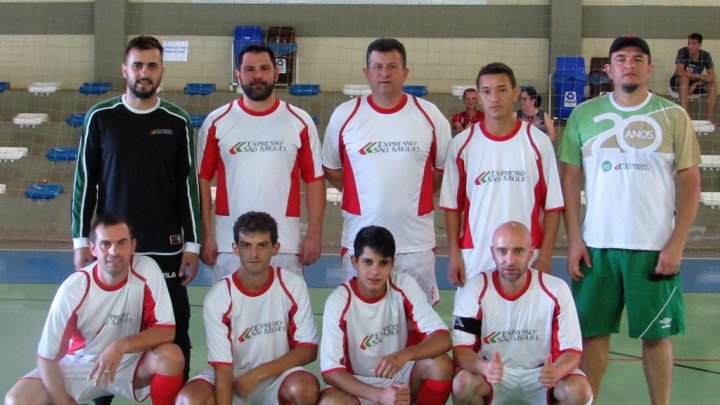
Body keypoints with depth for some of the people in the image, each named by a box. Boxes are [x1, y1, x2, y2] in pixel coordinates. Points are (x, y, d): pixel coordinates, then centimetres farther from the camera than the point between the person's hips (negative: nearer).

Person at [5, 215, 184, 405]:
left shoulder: (147, 270, -20)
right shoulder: (73, 289, -22)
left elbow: (166, 330, -20)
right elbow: (47, 356, -15)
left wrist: (121, 346, -34)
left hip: (129, 362, 0)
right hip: (80, 364, 0)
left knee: (171, 356, -30)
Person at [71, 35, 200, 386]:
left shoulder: (177, 122, 2)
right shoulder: (100, 117, 1)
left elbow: (189, 186, 3)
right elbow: (84, 182, 3)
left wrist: (192, 244, 0)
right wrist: (81, 240, -1)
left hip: (166, 249, 0)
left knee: (174, 334, 2)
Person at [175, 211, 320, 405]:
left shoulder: (293, 286, -11)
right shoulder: (218, 296, -15)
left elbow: (308, 349, -8)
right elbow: (222, 367, -17)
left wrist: (259, 373, -17)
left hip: (276, 377, 1)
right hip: (232, 380, 0)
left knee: (306, 388, -33)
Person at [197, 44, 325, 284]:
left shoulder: (300, 122, 4)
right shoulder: (216, 122, 3)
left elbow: (314, 180, 4)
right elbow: (202, 180, 4)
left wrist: (314, 234, -2)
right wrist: (206, 236, -1)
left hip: (285, 244, 0)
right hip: (230, 244, 0)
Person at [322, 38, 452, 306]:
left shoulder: (430, 115, 1)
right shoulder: (344, 115, 1)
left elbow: (444, 168, 10)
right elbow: (331, 168, 11)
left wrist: (415, 193, 1)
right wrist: (360, 193, 2)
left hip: (416, 243, 0)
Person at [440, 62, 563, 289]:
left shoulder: (538, 142, 0)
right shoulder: (462, 144, 2)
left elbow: (552, 205, 1)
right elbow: (452, 205, 5)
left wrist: (545, 256, -4)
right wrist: (454, 254, -1)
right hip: (474, 259, 1)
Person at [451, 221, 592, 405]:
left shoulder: (556, 290, -12)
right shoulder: (475, 290, -13)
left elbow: (572, 350, -9)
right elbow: (461, 349, -15)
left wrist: (556, 371, -34)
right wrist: (484, 368, -38)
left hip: (541, 376, 1)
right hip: (493, 375, -1)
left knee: (578, 390, -27)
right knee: (463, 384, -31)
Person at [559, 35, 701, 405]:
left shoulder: (673, 116, 1)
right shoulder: (584, 115, 5)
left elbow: (690, 182, 1)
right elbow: (570, 178, 6)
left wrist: (676, 243, -7)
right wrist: (574, 239, -2)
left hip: (655, 247, -1)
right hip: (597, 245, 1)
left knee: (656, 334, 6)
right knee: (593, 331, 7)